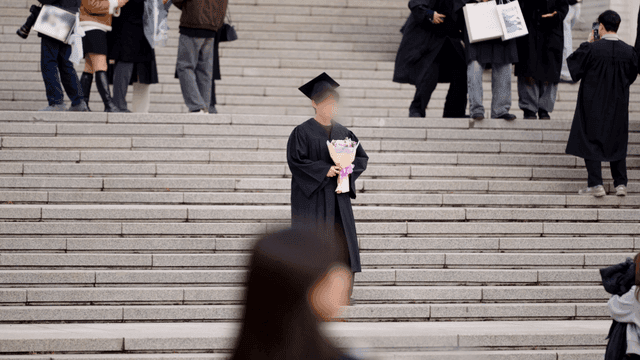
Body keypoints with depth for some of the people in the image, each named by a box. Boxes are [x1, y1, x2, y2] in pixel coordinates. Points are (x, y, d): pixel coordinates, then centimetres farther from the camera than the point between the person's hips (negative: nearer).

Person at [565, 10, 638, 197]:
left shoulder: (591, 49, -18)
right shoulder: (628, 51, -6)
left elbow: (573, 62, -3)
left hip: (594, 103, -4)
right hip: (618, 104, 4)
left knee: (591, 141, 6)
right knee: (617, 142, 17)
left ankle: (596, 184, -2)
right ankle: (620, 183, 14)